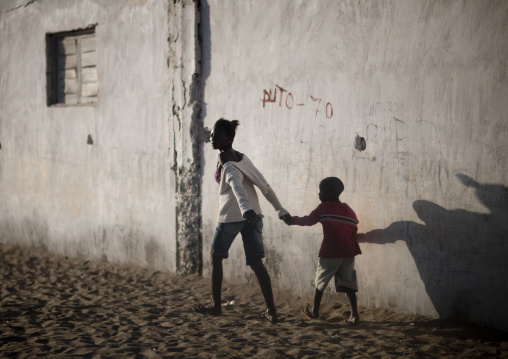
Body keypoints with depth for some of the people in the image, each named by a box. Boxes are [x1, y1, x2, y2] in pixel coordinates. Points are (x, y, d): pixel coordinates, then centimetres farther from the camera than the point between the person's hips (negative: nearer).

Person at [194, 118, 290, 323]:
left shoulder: (225, 162, -9)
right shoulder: (241, 158, 14)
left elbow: (236, 185, -29)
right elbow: (264, 185, 11)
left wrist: (245, 209, -44)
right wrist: (280, 209, 11)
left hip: (231, 217, -7)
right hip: (253, 215, 7)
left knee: (215, 257, 13)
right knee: (256, 262, 3)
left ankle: (216, 305, 18)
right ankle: (271, 310, -6)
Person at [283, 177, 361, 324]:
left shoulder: (324, 208, -2)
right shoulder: (349, 211, 14)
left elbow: (308, 220, 5)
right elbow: (354, 231, 15)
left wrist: (292, 220, 18)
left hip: (330, 252, -4)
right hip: (348, 252, 4)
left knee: (321, 280, 11)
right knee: (348, 283, 6)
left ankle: (315, 311, 21)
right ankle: (354, 314, -2)